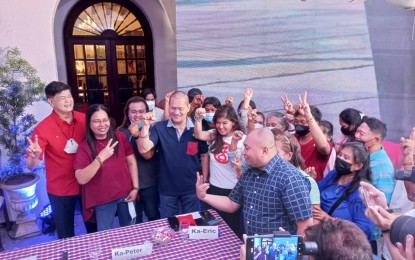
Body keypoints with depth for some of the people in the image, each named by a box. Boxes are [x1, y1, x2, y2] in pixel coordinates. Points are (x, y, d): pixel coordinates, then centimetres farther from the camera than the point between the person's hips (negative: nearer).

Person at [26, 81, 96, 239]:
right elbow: (31, 165, -16)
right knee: (66, 235, 15)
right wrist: (34, 155, -37)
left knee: (94, 228, 21)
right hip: (60, 189, -3)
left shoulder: (84, 119, -6)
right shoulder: (43, 128, -15)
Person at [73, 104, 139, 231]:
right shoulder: (84, 147, -11)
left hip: (126, 195, 2)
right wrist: (100, 158, -30)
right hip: (102, 201, -2)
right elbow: (81, 179, -20)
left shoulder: (120, 137, -4)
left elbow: (132, 163, 1)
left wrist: (135, 188, -5)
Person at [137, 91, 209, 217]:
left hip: (191, 188, 0)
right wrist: (146, 125, -31)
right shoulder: (159, 128, -10)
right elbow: (143, 150, -20)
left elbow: (204, 155, 2)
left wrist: (204, 181, 1)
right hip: (167, 189, 0)